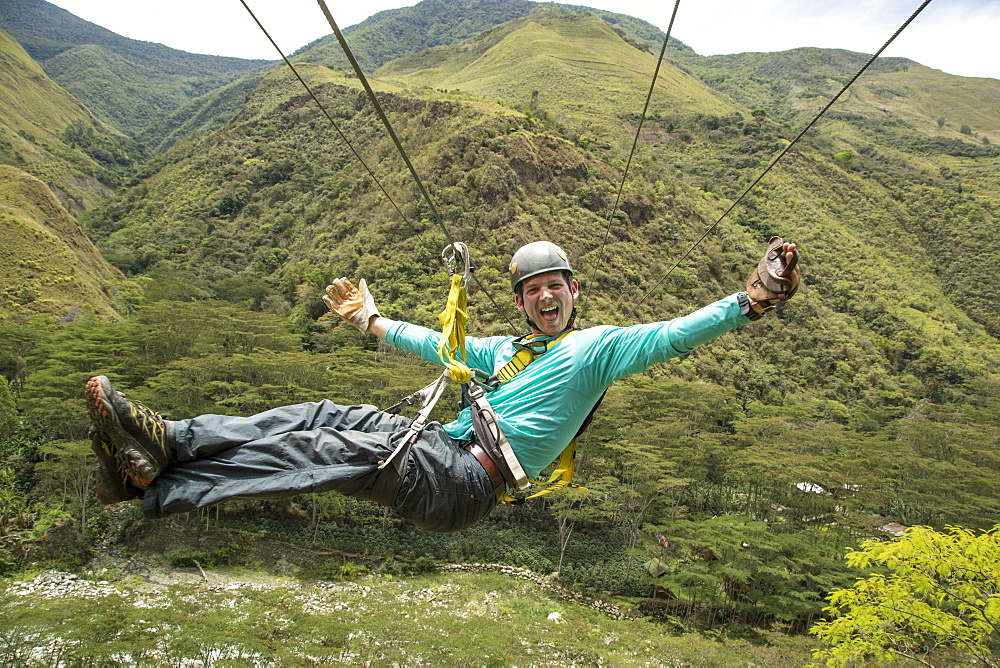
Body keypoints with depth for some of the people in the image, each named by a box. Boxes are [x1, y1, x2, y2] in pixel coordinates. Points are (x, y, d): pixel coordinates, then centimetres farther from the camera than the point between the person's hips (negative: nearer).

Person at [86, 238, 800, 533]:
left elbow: (669, 337, -7)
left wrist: (748, 301, -20)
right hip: (440, 444, 7)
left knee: (349, 449, -26)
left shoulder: (597, 345, 6)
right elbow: (438, 343, 38)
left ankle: (157, 478, -31)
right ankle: (164, 448, -22)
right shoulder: (506, 349, 27)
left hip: (466, 481, -7)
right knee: (328, 417, -13)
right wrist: (373, 320, 47)